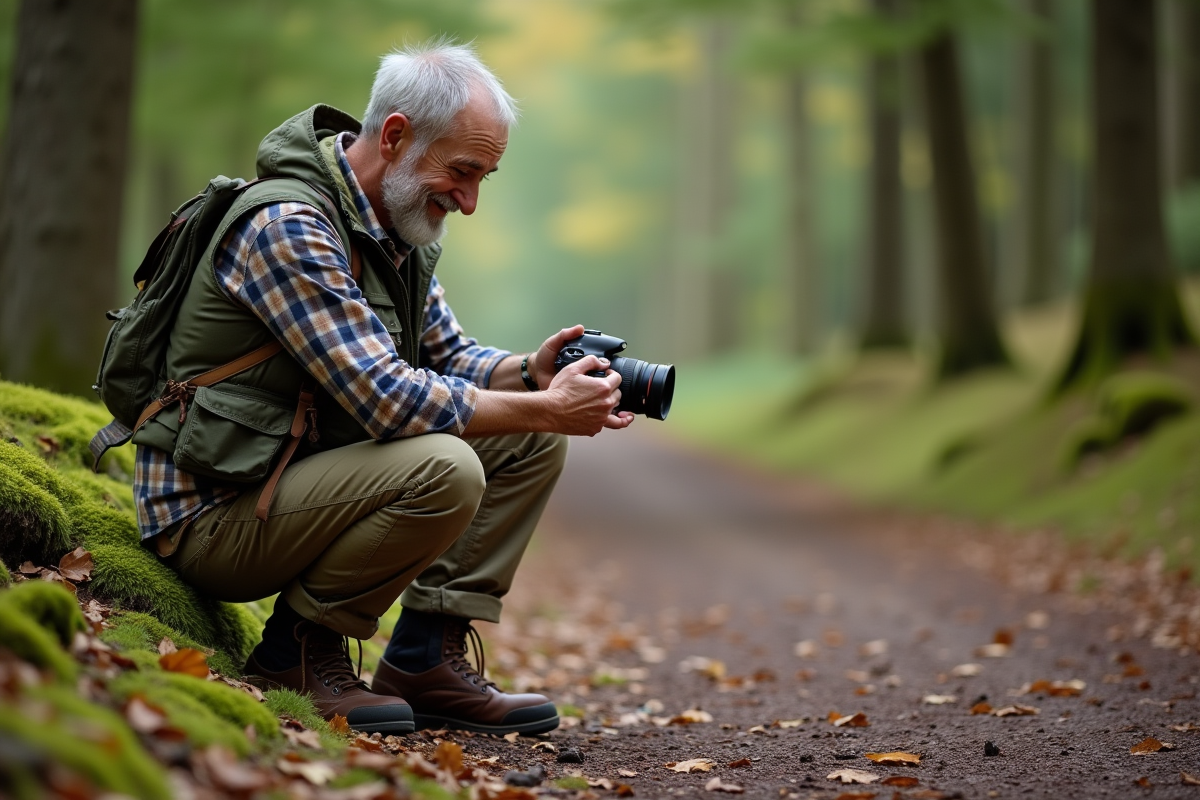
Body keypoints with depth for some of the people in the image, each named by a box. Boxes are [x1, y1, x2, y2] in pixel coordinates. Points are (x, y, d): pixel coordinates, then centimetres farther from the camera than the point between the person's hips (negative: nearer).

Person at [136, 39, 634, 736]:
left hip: (306, 479, 9)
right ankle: (302, 646, -10)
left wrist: (529, 373, -7)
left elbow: (450, 355, 15)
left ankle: (429, 655, 1)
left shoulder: (401, 228, 7)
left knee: (532, 441, 2)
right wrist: (547, 407, -21)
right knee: (443, 469, -32)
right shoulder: (288, 227, -23)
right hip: (211, 513, -9)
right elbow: (387, 399, -28)